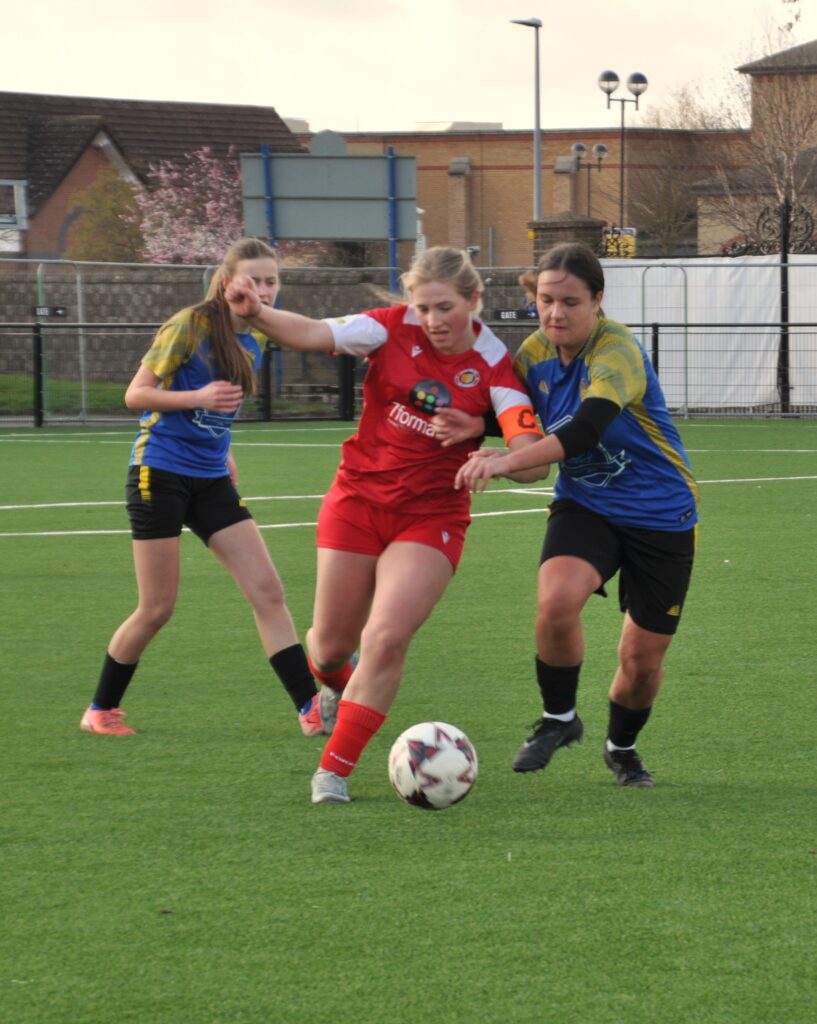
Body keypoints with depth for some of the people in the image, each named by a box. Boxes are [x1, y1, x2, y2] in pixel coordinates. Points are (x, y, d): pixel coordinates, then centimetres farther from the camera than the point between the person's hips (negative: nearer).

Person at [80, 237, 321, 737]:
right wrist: (199, 398, -25)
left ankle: (311, 706, -3)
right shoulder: (191, 325, -13)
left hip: (211, 480, 6)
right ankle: (101, 709, 16)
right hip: (161, 474, -6)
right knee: (158, 608, -2)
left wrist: (222, 449, 14)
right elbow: (136, 393, -12)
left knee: (268, 591, -4)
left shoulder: (255, 336, 7)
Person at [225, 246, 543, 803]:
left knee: (387, 638, -19)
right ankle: (338, 684, 47)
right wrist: (256, 314, -41)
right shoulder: (395, 329, -10)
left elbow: (531, 458, -23)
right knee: (331, 646, 8)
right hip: (359, 500, 2)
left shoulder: (493, 366, -13)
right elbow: (314, 334, -22)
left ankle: (335, 769, -5)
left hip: (430, 516, -2)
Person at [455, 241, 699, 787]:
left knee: (643, 659, 2)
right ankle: (558, 719, -4)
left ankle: (622, 747, 34)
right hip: (585, 506, 3)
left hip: (661, 513, -3)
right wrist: (474, 429, -15)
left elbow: (589, 428, -42)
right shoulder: (535, 353, -6)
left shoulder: (619, 352, -26)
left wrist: (509, 461, -54)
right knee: (557, 599, -28)